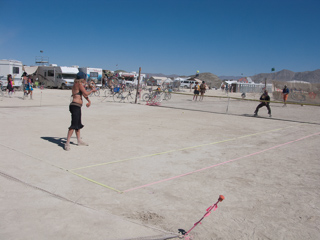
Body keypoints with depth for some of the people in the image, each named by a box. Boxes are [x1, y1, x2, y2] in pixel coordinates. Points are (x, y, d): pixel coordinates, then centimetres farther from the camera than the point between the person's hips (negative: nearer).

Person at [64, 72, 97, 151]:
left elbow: (84, 95, 23)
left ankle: (79, 141, 31)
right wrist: (92, 90, 3)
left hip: (77, 107, 11)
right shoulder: (79, 84, -10)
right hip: (75, 106, -11)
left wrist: (89, 101, 11)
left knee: (78, 124, 19)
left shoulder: (76, 84, 19)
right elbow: (86, 93, -14)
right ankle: (67, 143, -17)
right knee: (73, 125, -15)